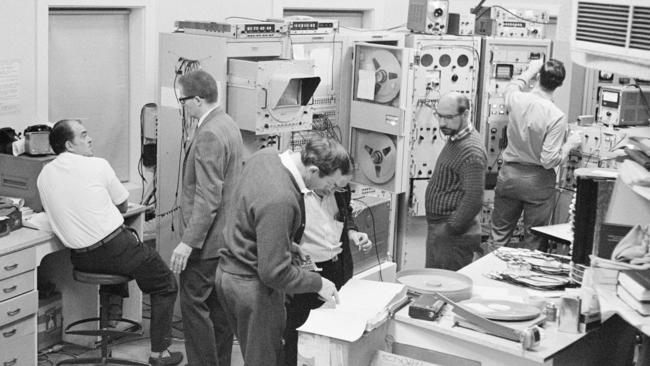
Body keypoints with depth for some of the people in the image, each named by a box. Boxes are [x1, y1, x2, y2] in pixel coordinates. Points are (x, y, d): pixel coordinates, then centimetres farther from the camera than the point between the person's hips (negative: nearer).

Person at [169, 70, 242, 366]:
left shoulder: (208, 135, -21)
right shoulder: (228, 124, 11)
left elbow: (208, 197, -25)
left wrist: (188, 242, -24)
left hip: (207, 238, -10)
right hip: (228, 235, 10)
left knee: (194, 304, -2)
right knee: (220, 304, 16)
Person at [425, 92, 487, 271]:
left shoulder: (471, 151, -20)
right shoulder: (454, 139, 12)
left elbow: (474, 199, -26)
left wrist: (450, 229, -19)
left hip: (454, 236, -10)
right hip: (437, 229, 10)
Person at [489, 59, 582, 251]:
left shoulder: (516, 99, -9)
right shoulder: (556, 117, -21)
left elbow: (511, 87, 19)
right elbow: (549, 161, -20)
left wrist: (531, 70, 31)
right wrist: (570, 144, -4)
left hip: (509, 174, 4)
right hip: (537, 181, -4)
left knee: (499, 235, 15)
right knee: (533, 241, 10)